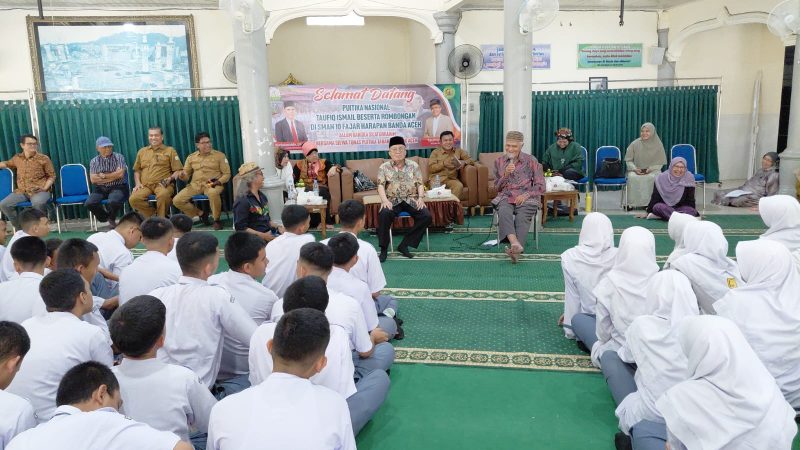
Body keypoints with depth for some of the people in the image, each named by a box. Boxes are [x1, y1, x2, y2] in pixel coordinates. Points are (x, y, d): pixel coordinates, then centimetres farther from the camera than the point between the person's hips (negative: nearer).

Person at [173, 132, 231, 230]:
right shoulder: (191, 157, 11)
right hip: (195, 185, 4)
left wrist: (218, 182, -17)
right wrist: (183, 175, -10)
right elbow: (186, 175, 15)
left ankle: (216, 219, -17)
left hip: (213, 185, -4)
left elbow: (227, 173, 1)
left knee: (213, 193, -41)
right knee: (177, 200, -13)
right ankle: (201, 213, 8)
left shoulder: (220, 155, 3)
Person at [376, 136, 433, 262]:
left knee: (427, 217, -23)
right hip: (393, 200, -2)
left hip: (411, 200, 2)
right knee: (384, 214, -35)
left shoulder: (414, 165, 10)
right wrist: (384, 200, -22)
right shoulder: (384, 167, 6)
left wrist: (420, 198, -12)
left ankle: (404, 245, -15)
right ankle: (384, 249, -21)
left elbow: (420, 184, 7)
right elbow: (381, 186, -3)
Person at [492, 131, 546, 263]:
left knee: (522, 217, -33)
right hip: (506, 197, 1)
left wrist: (526, 195, -12)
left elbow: (540, 186, 6)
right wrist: (506, 175, -4)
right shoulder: (499, 161, 14)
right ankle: (515, 244, -55)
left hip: (527, 197, -1)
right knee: (504, 212, -35)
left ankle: (515, 250, -52)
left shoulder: (531, 161, 8)